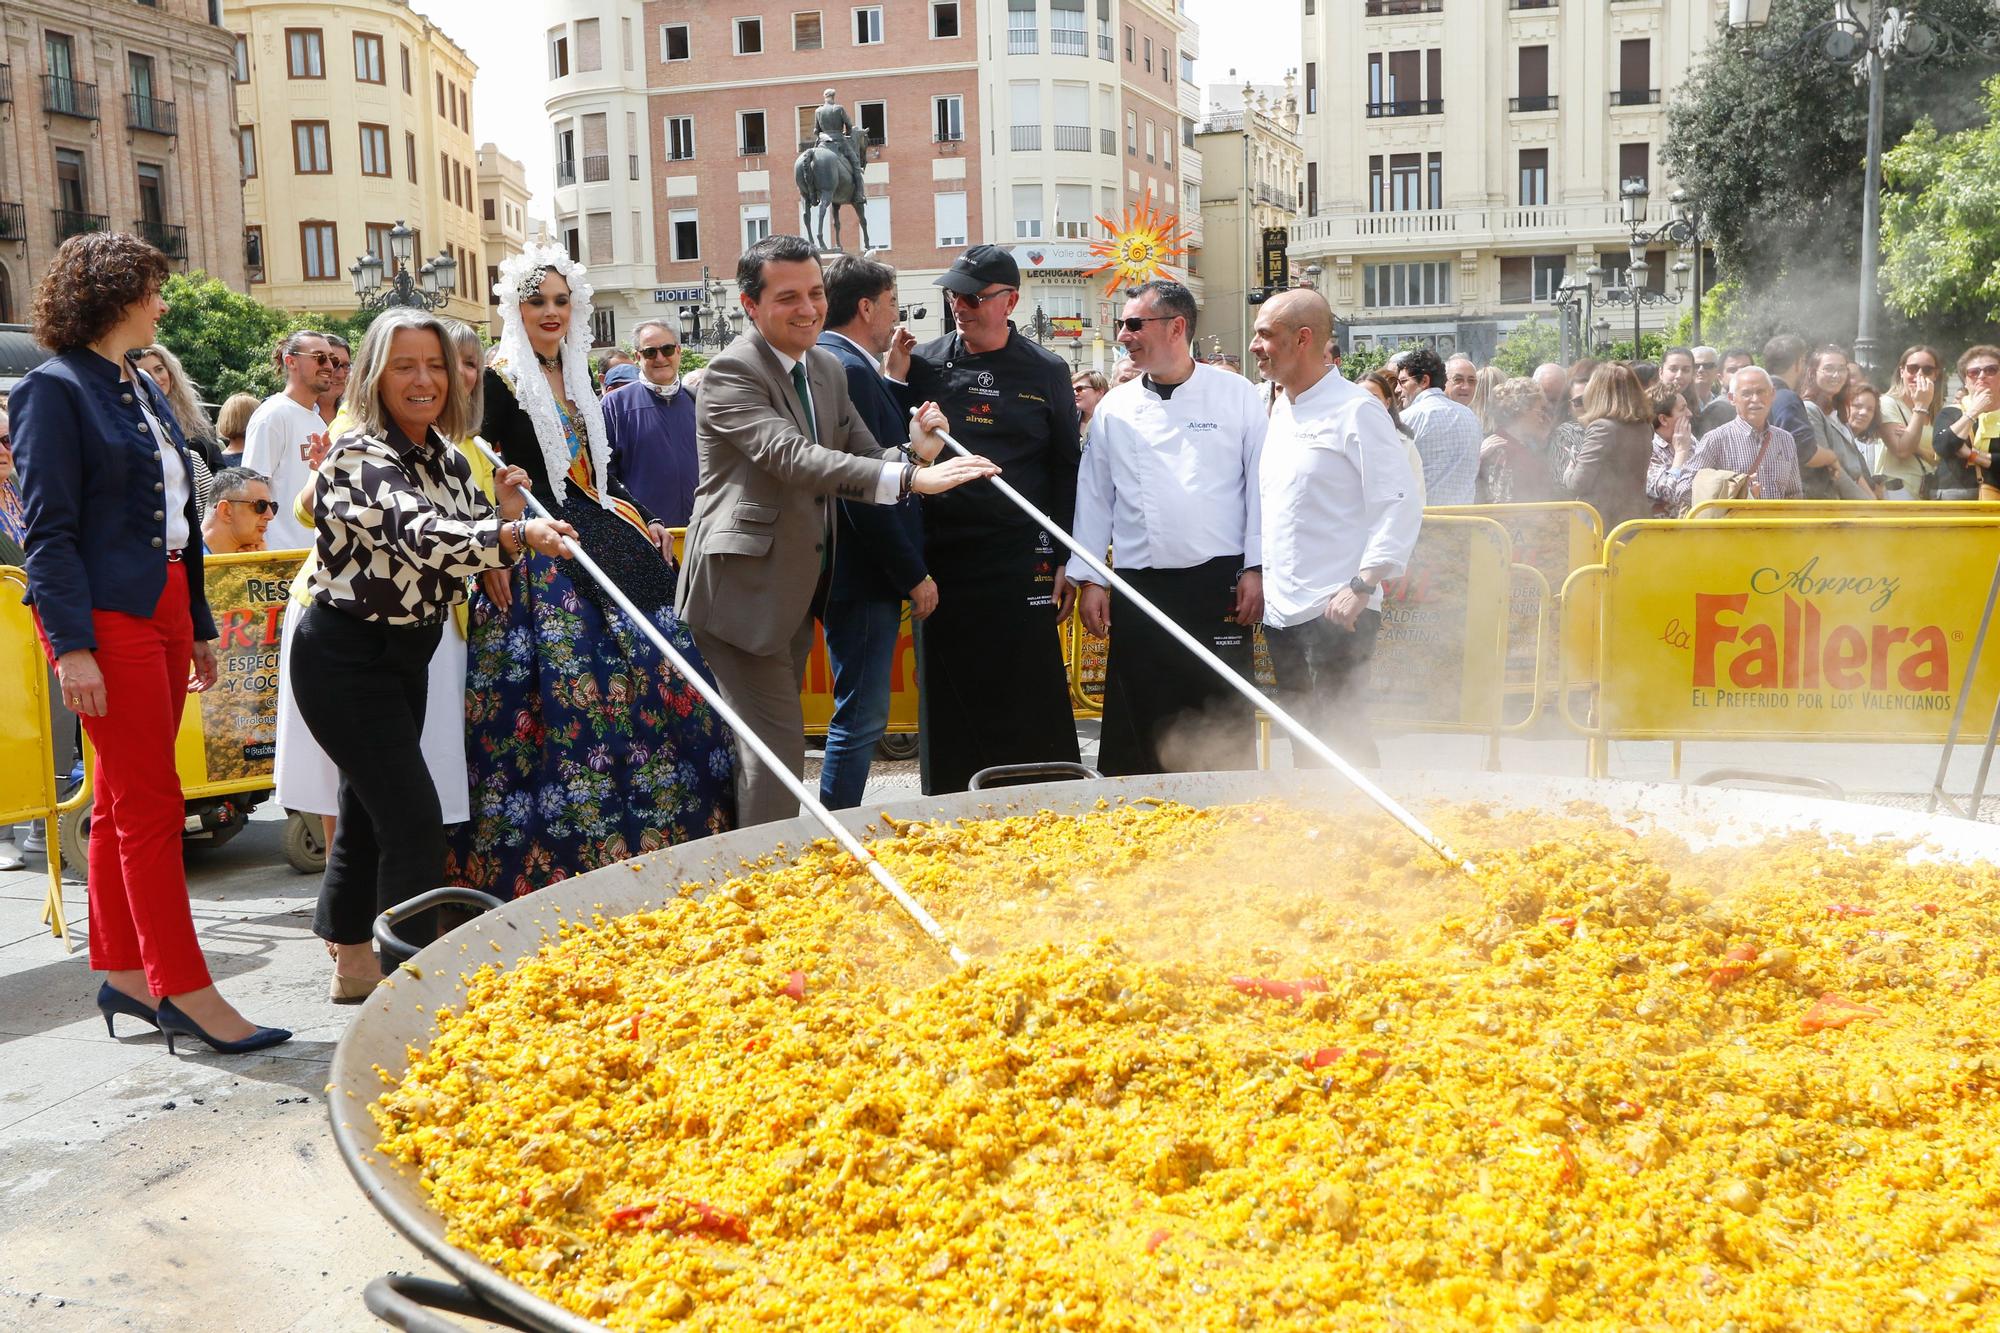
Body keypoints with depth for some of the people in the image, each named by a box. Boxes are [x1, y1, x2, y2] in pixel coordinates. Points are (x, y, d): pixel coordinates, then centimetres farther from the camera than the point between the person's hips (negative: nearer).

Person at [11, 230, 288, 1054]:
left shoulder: (141, 388, 17)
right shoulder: (55, 389, -8)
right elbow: (48, 529, -13)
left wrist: (199, 626, 18)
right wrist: (71, 645, -19)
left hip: (162, 607, 8)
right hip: (105, 615, -8)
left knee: (124, 803, 13)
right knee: (152, 805, -7)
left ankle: (122, 972, 21)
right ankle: (186, 993, -2)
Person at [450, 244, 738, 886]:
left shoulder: (576, 379, 18)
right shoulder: (499, 380, -5)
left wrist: (644, 522, 15)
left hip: (599, 542, 8)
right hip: (536, 559, -8)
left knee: (652, 667, 4)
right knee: (563, 686, -13)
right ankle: (559, 854, -3)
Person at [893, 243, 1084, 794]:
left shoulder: (1047, 372, 6)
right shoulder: (924, 364, 7)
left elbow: (1065, 471, 6)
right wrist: (894, 381, -8)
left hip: (1022, 562, -1)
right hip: (941, 557, 1)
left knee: (1032, 700, 0)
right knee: (948, 700, 6)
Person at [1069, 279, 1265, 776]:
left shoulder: (1237, 395, 2)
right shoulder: (1115, 409, 9)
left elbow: (1261, 486, 2)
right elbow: (1094, 497, 12)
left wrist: (1256, 568, -3)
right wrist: (1089, 578, 7)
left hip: (1218, 585, -2)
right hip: (1139, 590, 2)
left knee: (1225, 726, 0)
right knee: (1139, 727, 3)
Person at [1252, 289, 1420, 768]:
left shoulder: (1356, 411, -10)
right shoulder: (1279, 413, 15)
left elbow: (1401, 504, -15)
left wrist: (1362, 585, -20)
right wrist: (1257, 579, 16)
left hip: (1337, 610, -8)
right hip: (1282, 609, 8)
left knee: (1342, 738, -5)